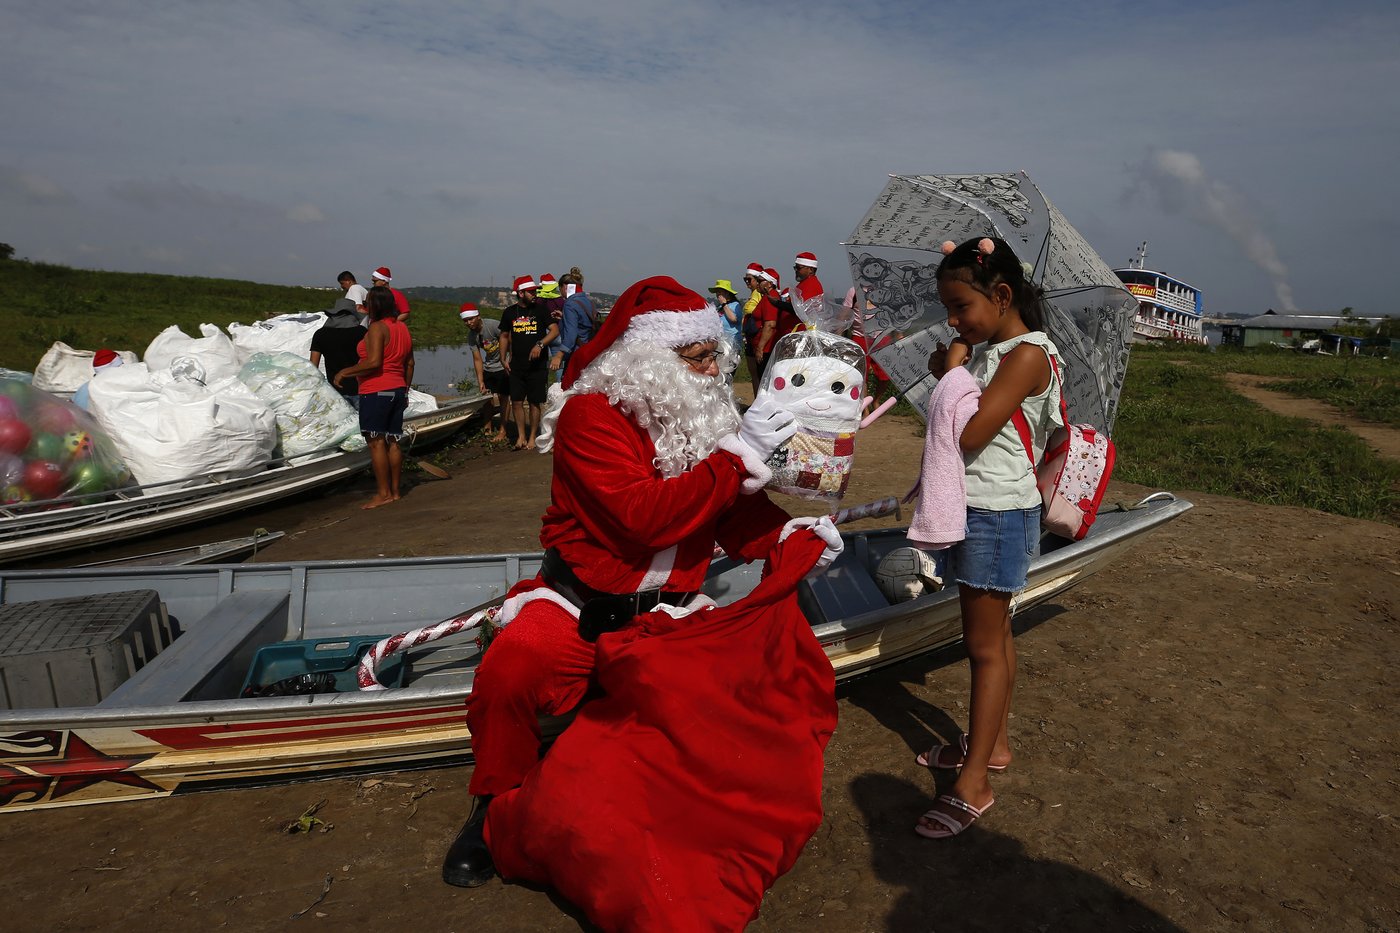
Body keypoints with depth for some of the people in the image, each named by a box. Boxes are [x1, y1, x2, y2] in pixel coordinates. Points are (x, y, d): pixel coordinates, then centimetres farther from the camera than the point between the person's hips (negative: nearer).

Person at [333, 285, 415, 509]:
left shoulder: (377, 328, -13)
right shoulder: (402, 328, 13)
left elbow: (374, 362, -22)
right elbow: (409, 363, 17)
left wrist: (345, 372, -12)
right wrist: (404, 390, 23)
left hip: (376, 392, -8)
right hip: (398, 390, 9)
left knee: (376, 442, -5)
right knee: (392, 442, 11)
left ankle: (383, 493, -4)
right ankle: (395, 491, 14)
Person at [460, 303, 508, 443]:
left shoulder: (493, 325, -24)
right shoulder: (471, 336, -5)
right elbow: (477, 359, -3)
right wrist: (480, 381, -8)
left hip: (503, 366, -6)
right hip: (488, 367, 6)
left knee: (503, 397, -6)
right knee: (486, 396, 6)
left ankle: (502, 430, 1)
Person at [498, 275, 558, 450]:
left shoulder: (540, 309, 0)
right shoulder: (510, 312, 8)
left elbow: (555, 330, -9)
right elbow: (504, 336, 19)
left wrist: (540, 345, -23)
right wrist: (503, 359, 11)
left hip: (537, 365, -3)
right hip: (516, 365, 3)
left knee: (534, 403, 2)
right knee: (516, 402, 2)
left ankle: (532, 437, 14)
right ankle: (521, 436, 14)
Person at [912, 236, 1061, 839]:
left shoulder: (1027, 355, -18)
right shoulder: (985, 349, 9)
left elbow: (968, 435, -24)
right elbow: (960, 426, 15)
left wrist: (954, 368, -13)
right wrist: (948, 370, 0)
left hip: (998, 513, -9)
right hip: (972, 506, 9)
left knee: (984, 643, -3)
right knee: (993, 635, 19)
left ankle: (972, 786, 7)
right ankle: (990, 742, 34)